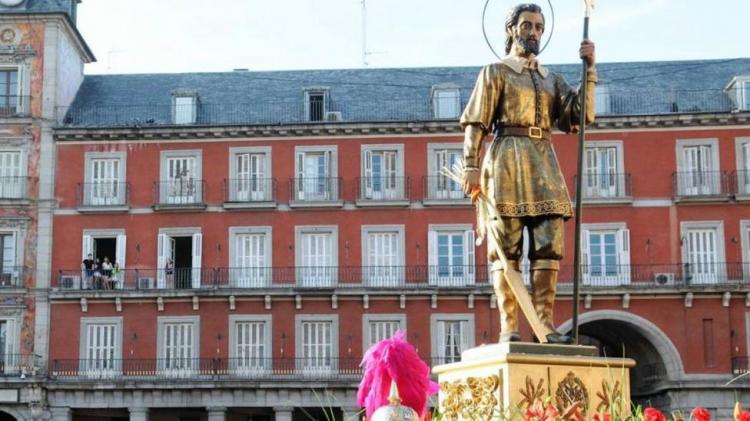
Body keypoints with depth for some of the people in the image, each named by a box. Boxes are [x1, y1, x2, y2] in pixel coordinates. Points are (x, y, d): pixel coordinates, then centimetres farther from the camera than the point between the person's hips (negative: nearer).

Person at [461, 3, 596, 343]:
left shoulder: (552, 80, 21)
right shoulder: (495, 72, 9)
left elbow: (583, 115, 8)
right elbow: (475, 123, 1)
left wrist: (589, 70, 2)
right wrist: (472, 166, -11)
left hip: (544, 164, 5)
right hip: (507, 161, -5)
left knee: (549, 245, -4)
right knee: (506, 249, -7)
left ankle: (544, 324, -4)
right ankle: (508, 327, -9)